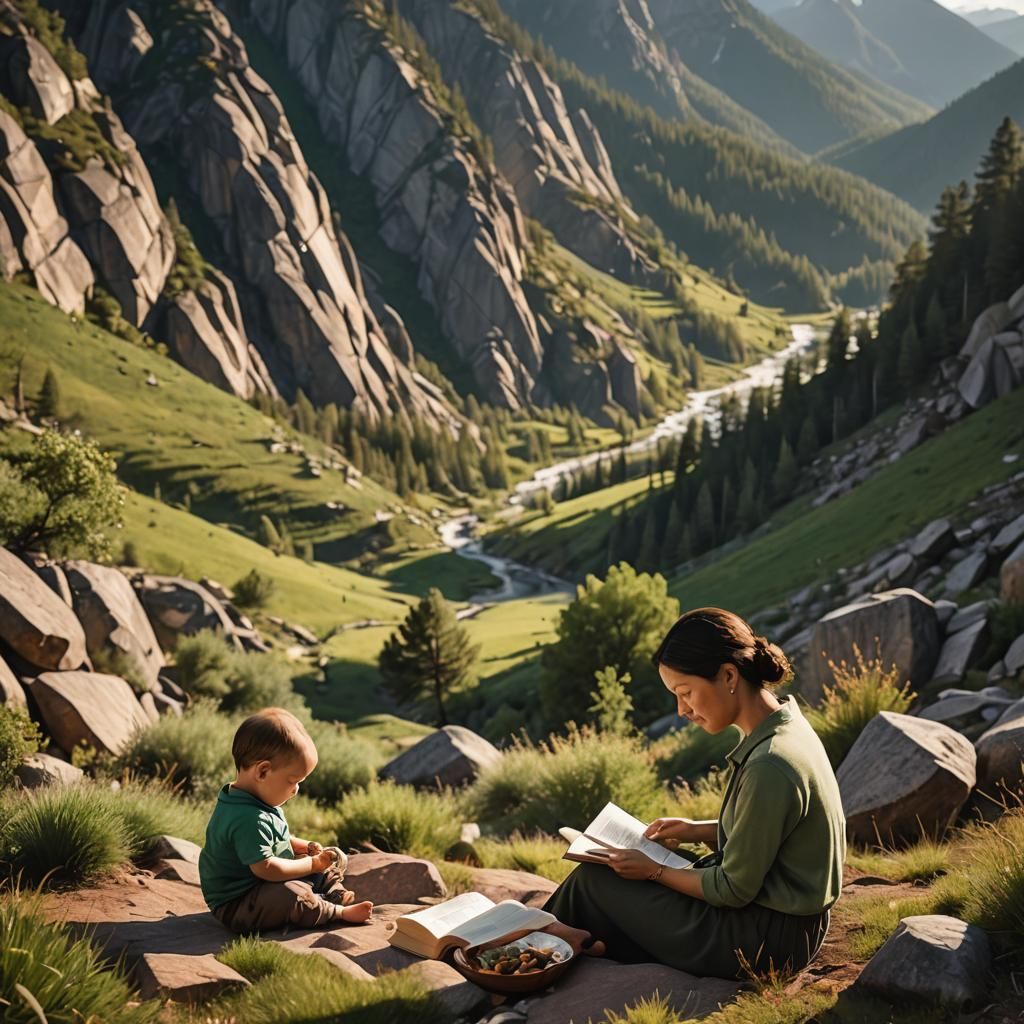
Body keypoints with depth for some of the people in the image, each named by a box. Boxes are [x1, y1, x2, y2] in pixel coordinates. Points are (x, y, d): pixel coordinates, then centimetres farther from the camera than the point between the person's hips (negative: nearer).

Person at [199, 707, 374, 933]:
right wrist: (312, 864, -20)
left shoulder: (253, 803, 5)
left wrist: (303, 846, 5)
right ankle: (340, 912, -20)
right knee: (292, 896, -38)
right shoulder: (248, 818, -30)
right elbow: (266, 868, -33)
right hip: (236, 906, -11)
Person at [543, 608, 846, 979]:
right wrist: (700, 831, 6)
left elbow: (734, 890, -21)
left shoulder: (769, 766, -30)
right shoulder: (786, 725, 0)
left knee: (592, 881, 3)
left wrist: (654, 871, -8)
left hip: (764, 941, -9)